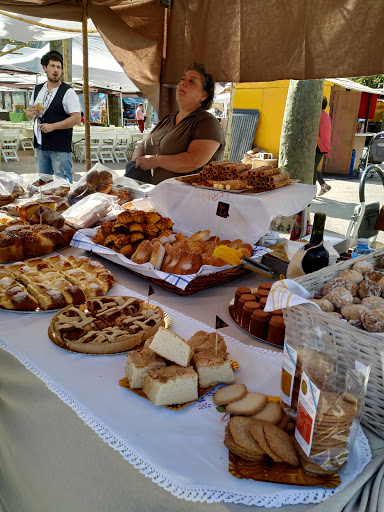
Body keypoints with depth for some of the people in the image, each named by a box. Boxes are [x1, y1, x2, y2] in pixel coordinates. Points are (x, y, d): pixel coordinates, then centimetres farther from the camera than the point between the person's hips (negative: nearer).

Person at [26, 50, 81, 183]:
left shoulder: (68, 91, -6)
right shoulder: (37, 89, 14)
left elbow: (77, 118, -14)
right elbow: (29, 115, 22)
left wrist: (53, 126, -18)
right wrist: (33, 113, -3)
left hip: (60, 147, -6)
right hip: (40, 145, 6)